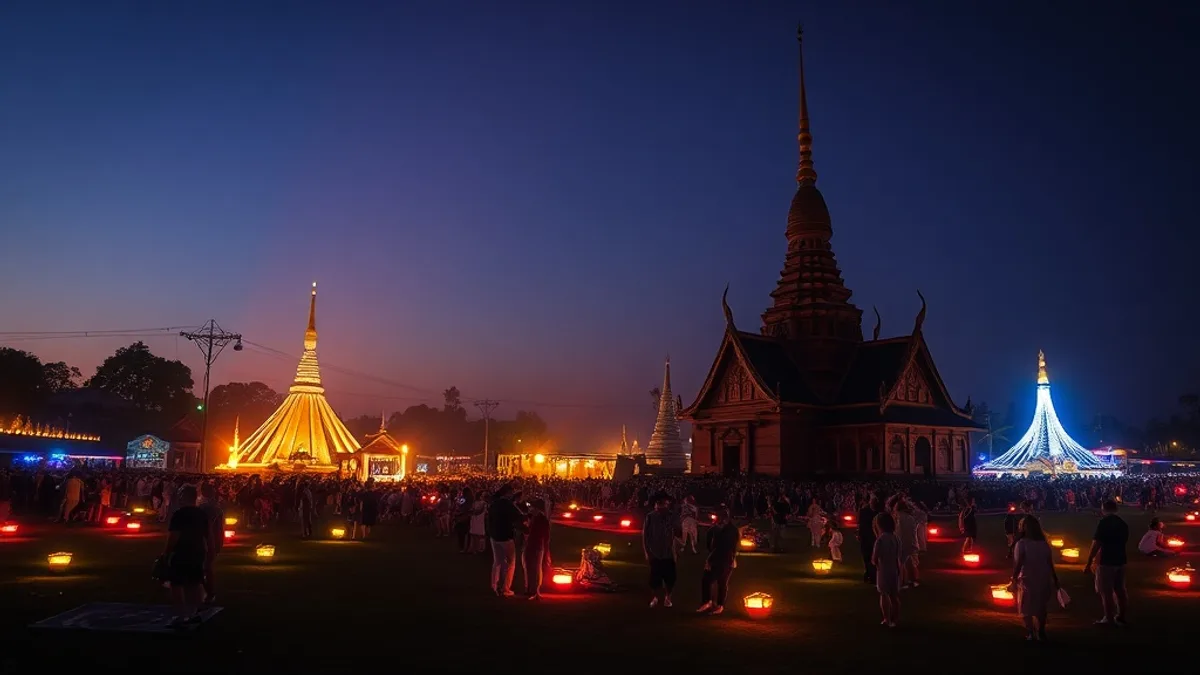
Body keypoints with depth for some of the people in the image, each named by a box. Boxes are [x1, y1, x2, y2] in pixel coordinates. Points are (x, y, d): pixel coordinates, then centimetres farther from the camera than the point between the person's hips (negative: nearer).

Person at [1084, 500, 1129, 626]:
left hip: (1106, 562, -7)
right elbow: (1124, 542, 17)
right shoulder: (1123, 523, 7)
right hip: (1120, 561, 7)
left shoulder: (1103, 523, -16)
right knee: (1120, 590, 15)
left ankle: (1109, 619, 6)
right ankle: (1121, 617, 23)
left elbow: (1096, 545, -18)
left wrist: (1088, 563, -14)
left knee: (1106, 591, 2)